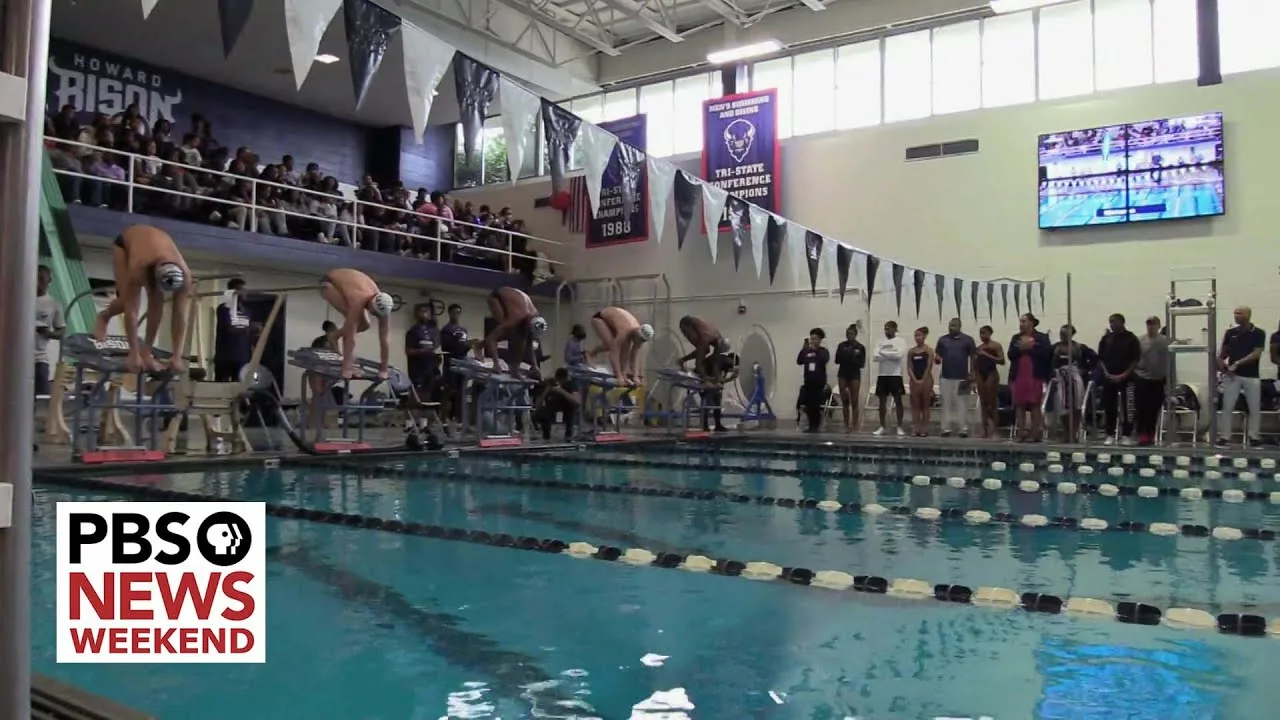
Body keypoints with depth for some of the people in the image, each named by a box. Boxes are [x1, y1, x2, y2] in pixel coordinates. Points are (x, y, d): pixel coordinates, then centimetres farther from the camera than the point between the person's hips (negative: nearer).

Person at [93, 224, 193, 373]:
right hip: (126, 242, -2)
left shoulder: (184, 274, -37)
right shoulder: (138, 268, -46)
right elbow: (131, 311, -40)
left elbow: (180, 316, -32)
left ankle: (146, 352, -4)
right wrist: (134, 354, -38)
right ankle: (104, 316, 18)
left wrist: (177, 356, -34)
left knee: (157, 301, -16)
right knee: (128, 301, -16)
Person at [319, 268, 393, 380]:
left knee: (364, 325, -4)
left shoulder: (382, 306, -25)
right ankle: (347, 365, -19)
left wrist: (383, 370, -18)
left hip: (347, 280, 6)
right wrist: (346, 368, -41)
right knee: (353, 321, -26)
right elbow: (351, 338, -42)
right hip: (330, 282, -6)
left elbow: (384, 340, -20)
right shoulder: (358, 301, -42)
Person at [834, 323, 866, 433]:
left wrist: (854, 359, -17)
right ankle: (846, 425, 10)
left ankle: (854, 426, 0)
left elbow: (862, 364, -2)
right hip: (842, 374, 2)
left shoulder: (860, 347, -1)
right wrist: (845, 354, -15)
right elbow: (837, 361, 0)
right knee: (844, 401, 3)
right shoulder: (841, 346, 5)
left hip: (855, 375, -2)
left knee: (854, 401, -3)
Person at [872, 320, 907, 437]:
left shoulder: (900, 341, -1)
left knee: (898, 400, 0)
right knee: (882, 401, 6)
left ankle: (900, 427, 6)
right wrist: (891, 355, -13)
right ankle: (882, 427, 12)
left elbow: (899, 354, -18)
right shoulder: (881, 341, 8)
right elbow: (876, 357, -4)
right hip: (882, 374, 3)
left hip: (895, 374, -3)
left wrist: (884, 353, -10)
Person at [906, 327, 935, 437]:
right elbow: (909, 368, 3)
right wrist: (915, 380, -10)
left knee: (925, 406, 2)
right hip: (914, 380, 3)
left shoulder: (929, 350, -2)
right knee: (915, 406, 4)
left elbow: (929, 367, -8)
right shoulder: (911, 351, 7)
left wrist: (922, 380, -15)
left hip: (926, 380, -3)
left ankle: (924, 429, 5)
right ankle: (915, 429, 6)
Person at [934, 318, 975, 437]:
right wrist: (937, 359, -14)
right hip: (946, 377, 2)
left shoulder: (967, 340, 1)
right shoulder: (942, 340, 8)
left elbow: (972, 358, 2)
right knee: (946, 404, 4)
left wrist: (971, 375, -4)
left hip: (962, 378, -2)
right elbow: (937, 356, 10)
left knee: (962, 404, 0)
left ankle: (963, 429, 4)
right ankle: (946, 429, 8)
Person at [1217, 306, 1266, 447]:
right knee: (1227, 407, -1)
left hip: (1251, 376, -1)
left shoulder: (1258, 333, -2)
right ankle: (1224, 436, 4)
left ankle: (1254, 436, 16)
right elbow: (1222, 353, 11)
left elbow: (1257, 354, -11)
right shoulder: (1230, 332, 6)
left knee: (1254, 408, 4)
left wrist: (1238, 363, -20)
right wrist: (1223, 366, -5)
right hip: (1232, 375, 2)